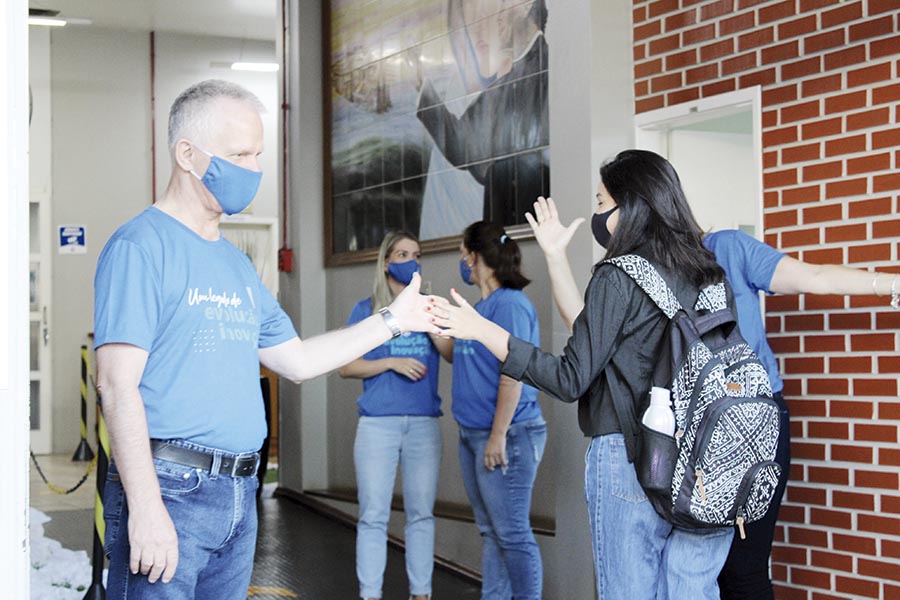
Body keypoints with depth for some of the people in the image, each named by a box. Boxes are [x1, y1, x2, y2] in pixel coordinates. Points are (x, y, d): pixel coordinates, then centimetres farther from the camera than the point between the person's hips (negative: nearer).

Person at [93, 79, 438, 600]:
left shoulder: (236, 262, 16)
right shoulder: (141, 246, -10)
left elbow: (295, 360, 23)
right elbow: (118, 385, -16)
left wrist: (392, 321, 19)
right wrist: (146, 508, -22)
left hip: (239, 495, 8)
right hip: (169, 490, -8)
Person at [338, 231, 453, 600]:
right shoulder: (366, 310, 7)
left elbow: (453, 354, -1)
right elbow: (346, 366, 2)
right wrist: (391, 362, -11)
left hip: (424, 423, 2)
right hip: (378, 423, -2)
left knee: (421, 513, 5)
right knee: (373, 516, -2)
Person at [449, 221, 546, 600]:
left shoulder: (509, 304, -14)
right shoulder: (481, 308, 15)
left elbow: (513, 373, -20)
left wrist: (498, 435, -21)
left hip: (506, 436, -10)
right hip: (473, 435, 10)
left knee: (512, 534, -5)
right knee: (490, 532, 14)